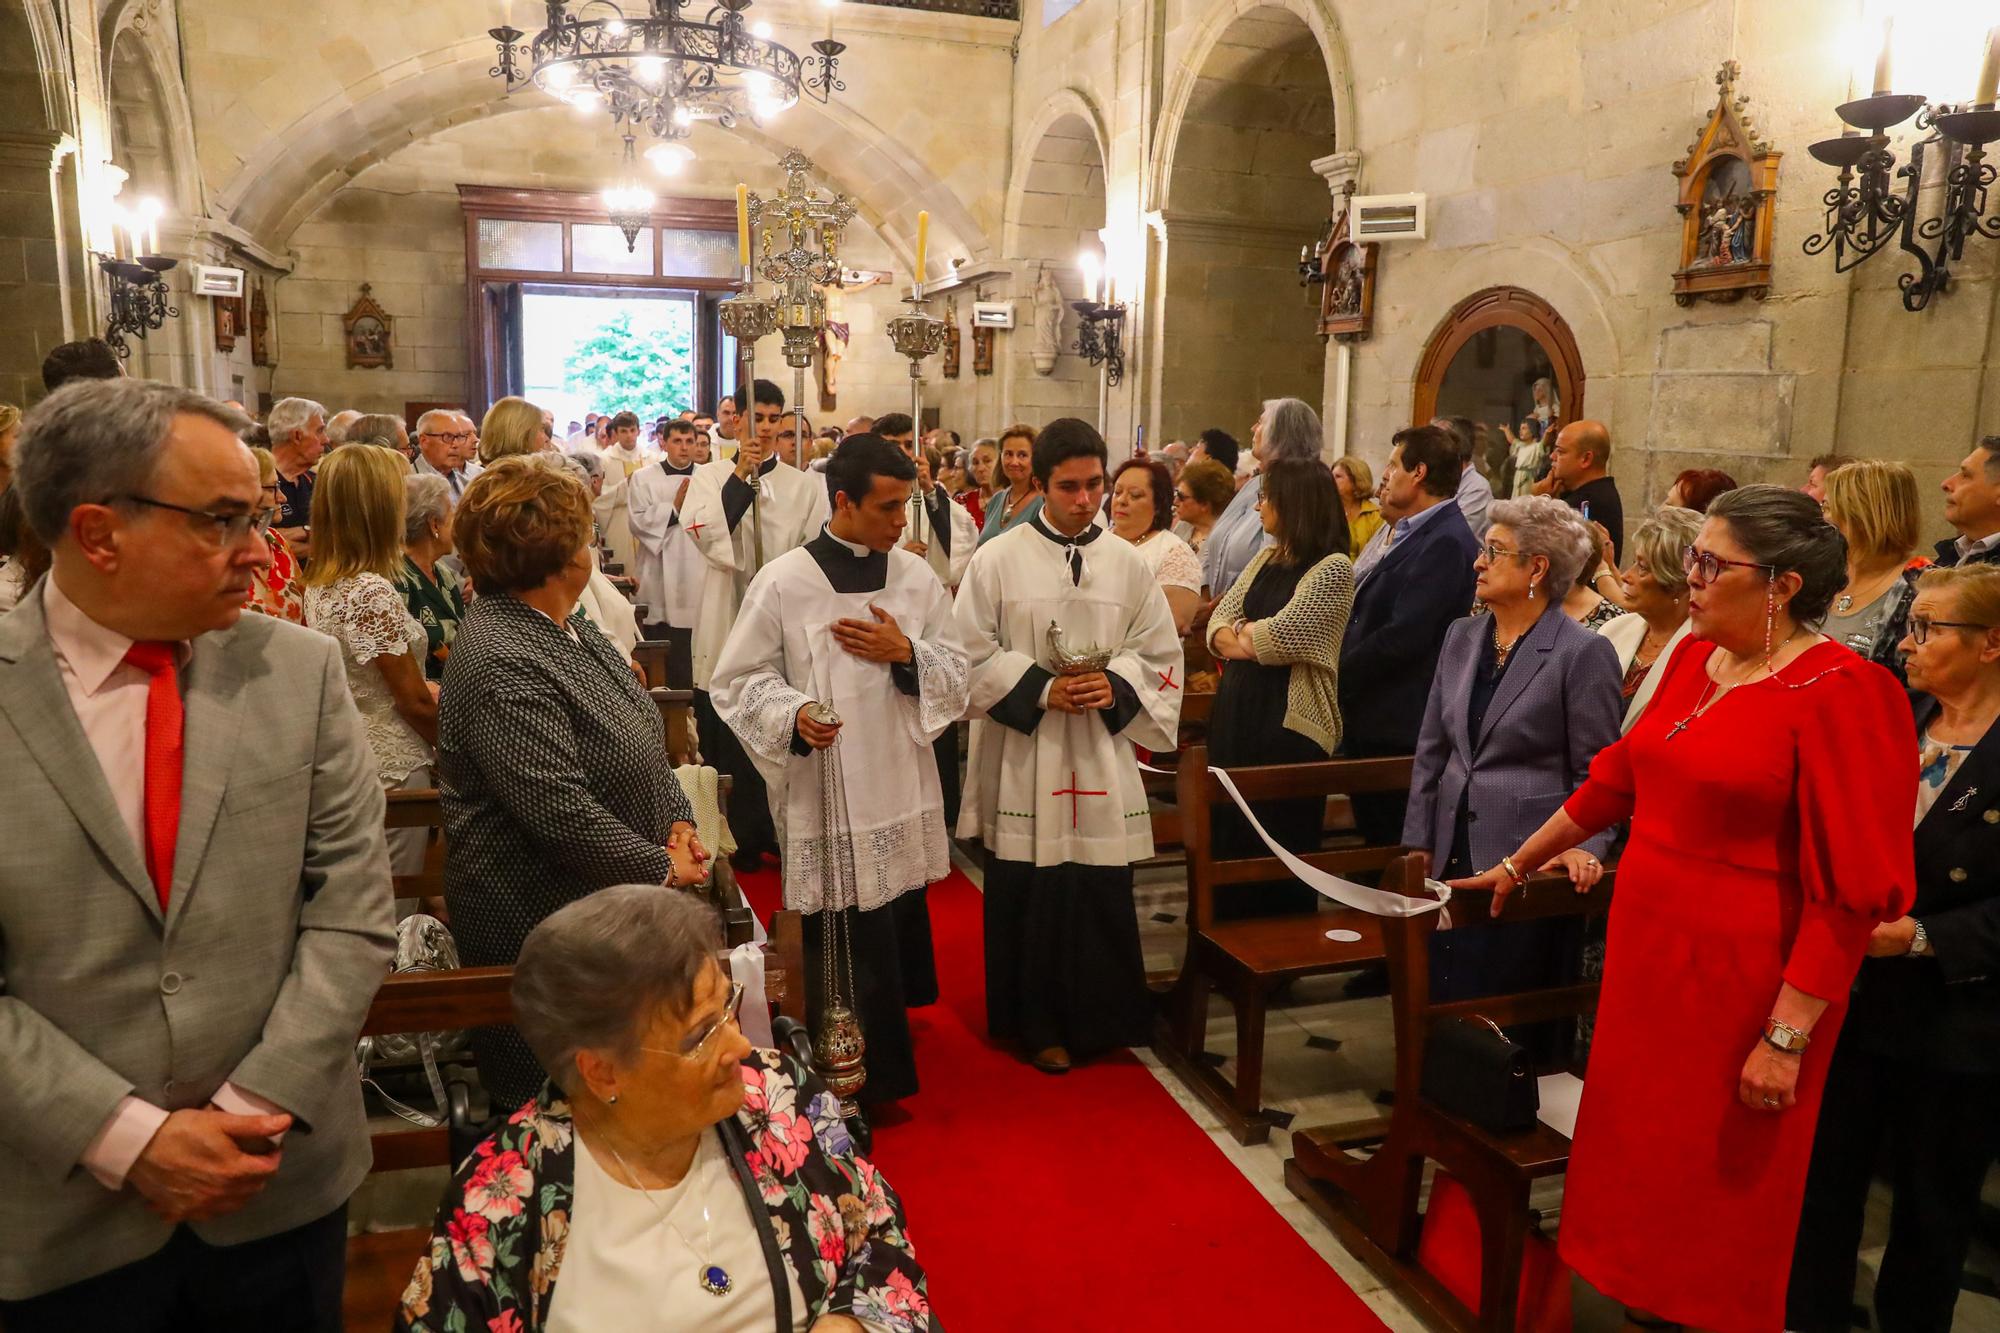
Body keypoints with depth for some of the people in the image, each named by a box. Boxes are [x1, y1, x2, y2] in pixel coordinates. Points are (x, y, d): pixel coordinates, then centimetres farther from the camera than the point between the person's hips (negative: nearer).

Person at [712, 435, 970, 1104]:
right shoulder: (783, 582, -9)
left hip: (903, 789, 5)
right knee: (845, 949, 1)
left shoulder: (917, 577, 3)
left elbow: (956, 672, 7)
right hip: (825, 793, -4)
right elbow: (739, 679, -4)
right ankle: (853, 1089, 20)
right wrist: (793, 714, -21)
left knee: (900, 930, 15)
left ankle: (887, 1074, 38)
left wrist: (905, 652, -12)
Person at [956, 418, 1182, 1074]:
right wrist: (1041, 690, -14)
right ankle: (1039, 1024, 21)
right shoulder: (998, 559, -3)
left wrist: (1116, 686, -10)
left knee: (1102, 892, 7)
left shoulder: (1127, 564, 6)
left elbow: (1160, 654, 8)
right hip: (1022, 759, -2)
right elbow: (973, 653, -3)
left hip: (1102, 758, 3)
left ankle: (1098, 1019, 26)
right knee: (1029, 895, 4)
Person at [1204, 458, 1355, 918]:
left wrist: (1240, 632, -1)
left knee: (1277, 851, 4)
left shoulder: (1333, 568, -10)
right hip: (1236, 711, 8)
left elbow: (1280, 637, -19)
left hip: (1287, 724, -7)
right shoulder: (1265, 559, 14)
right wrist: (1250, 641, -10)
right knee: (1229, 840, 13)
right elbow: (1219, 622, 9)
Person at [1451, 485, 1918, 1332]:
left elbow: (1854, 888, -18)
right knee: (1632, 1150, 18)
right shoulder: (1694, 660, 5)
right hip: (1646, 950, 7)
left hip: (1740, 978, -7)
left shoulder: (1838, 693, -17)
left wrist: (1787, 1037, -18)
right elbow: (1617, 778, 16)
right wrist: (1518, 864, 22)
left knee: (1717, 1187, 9)